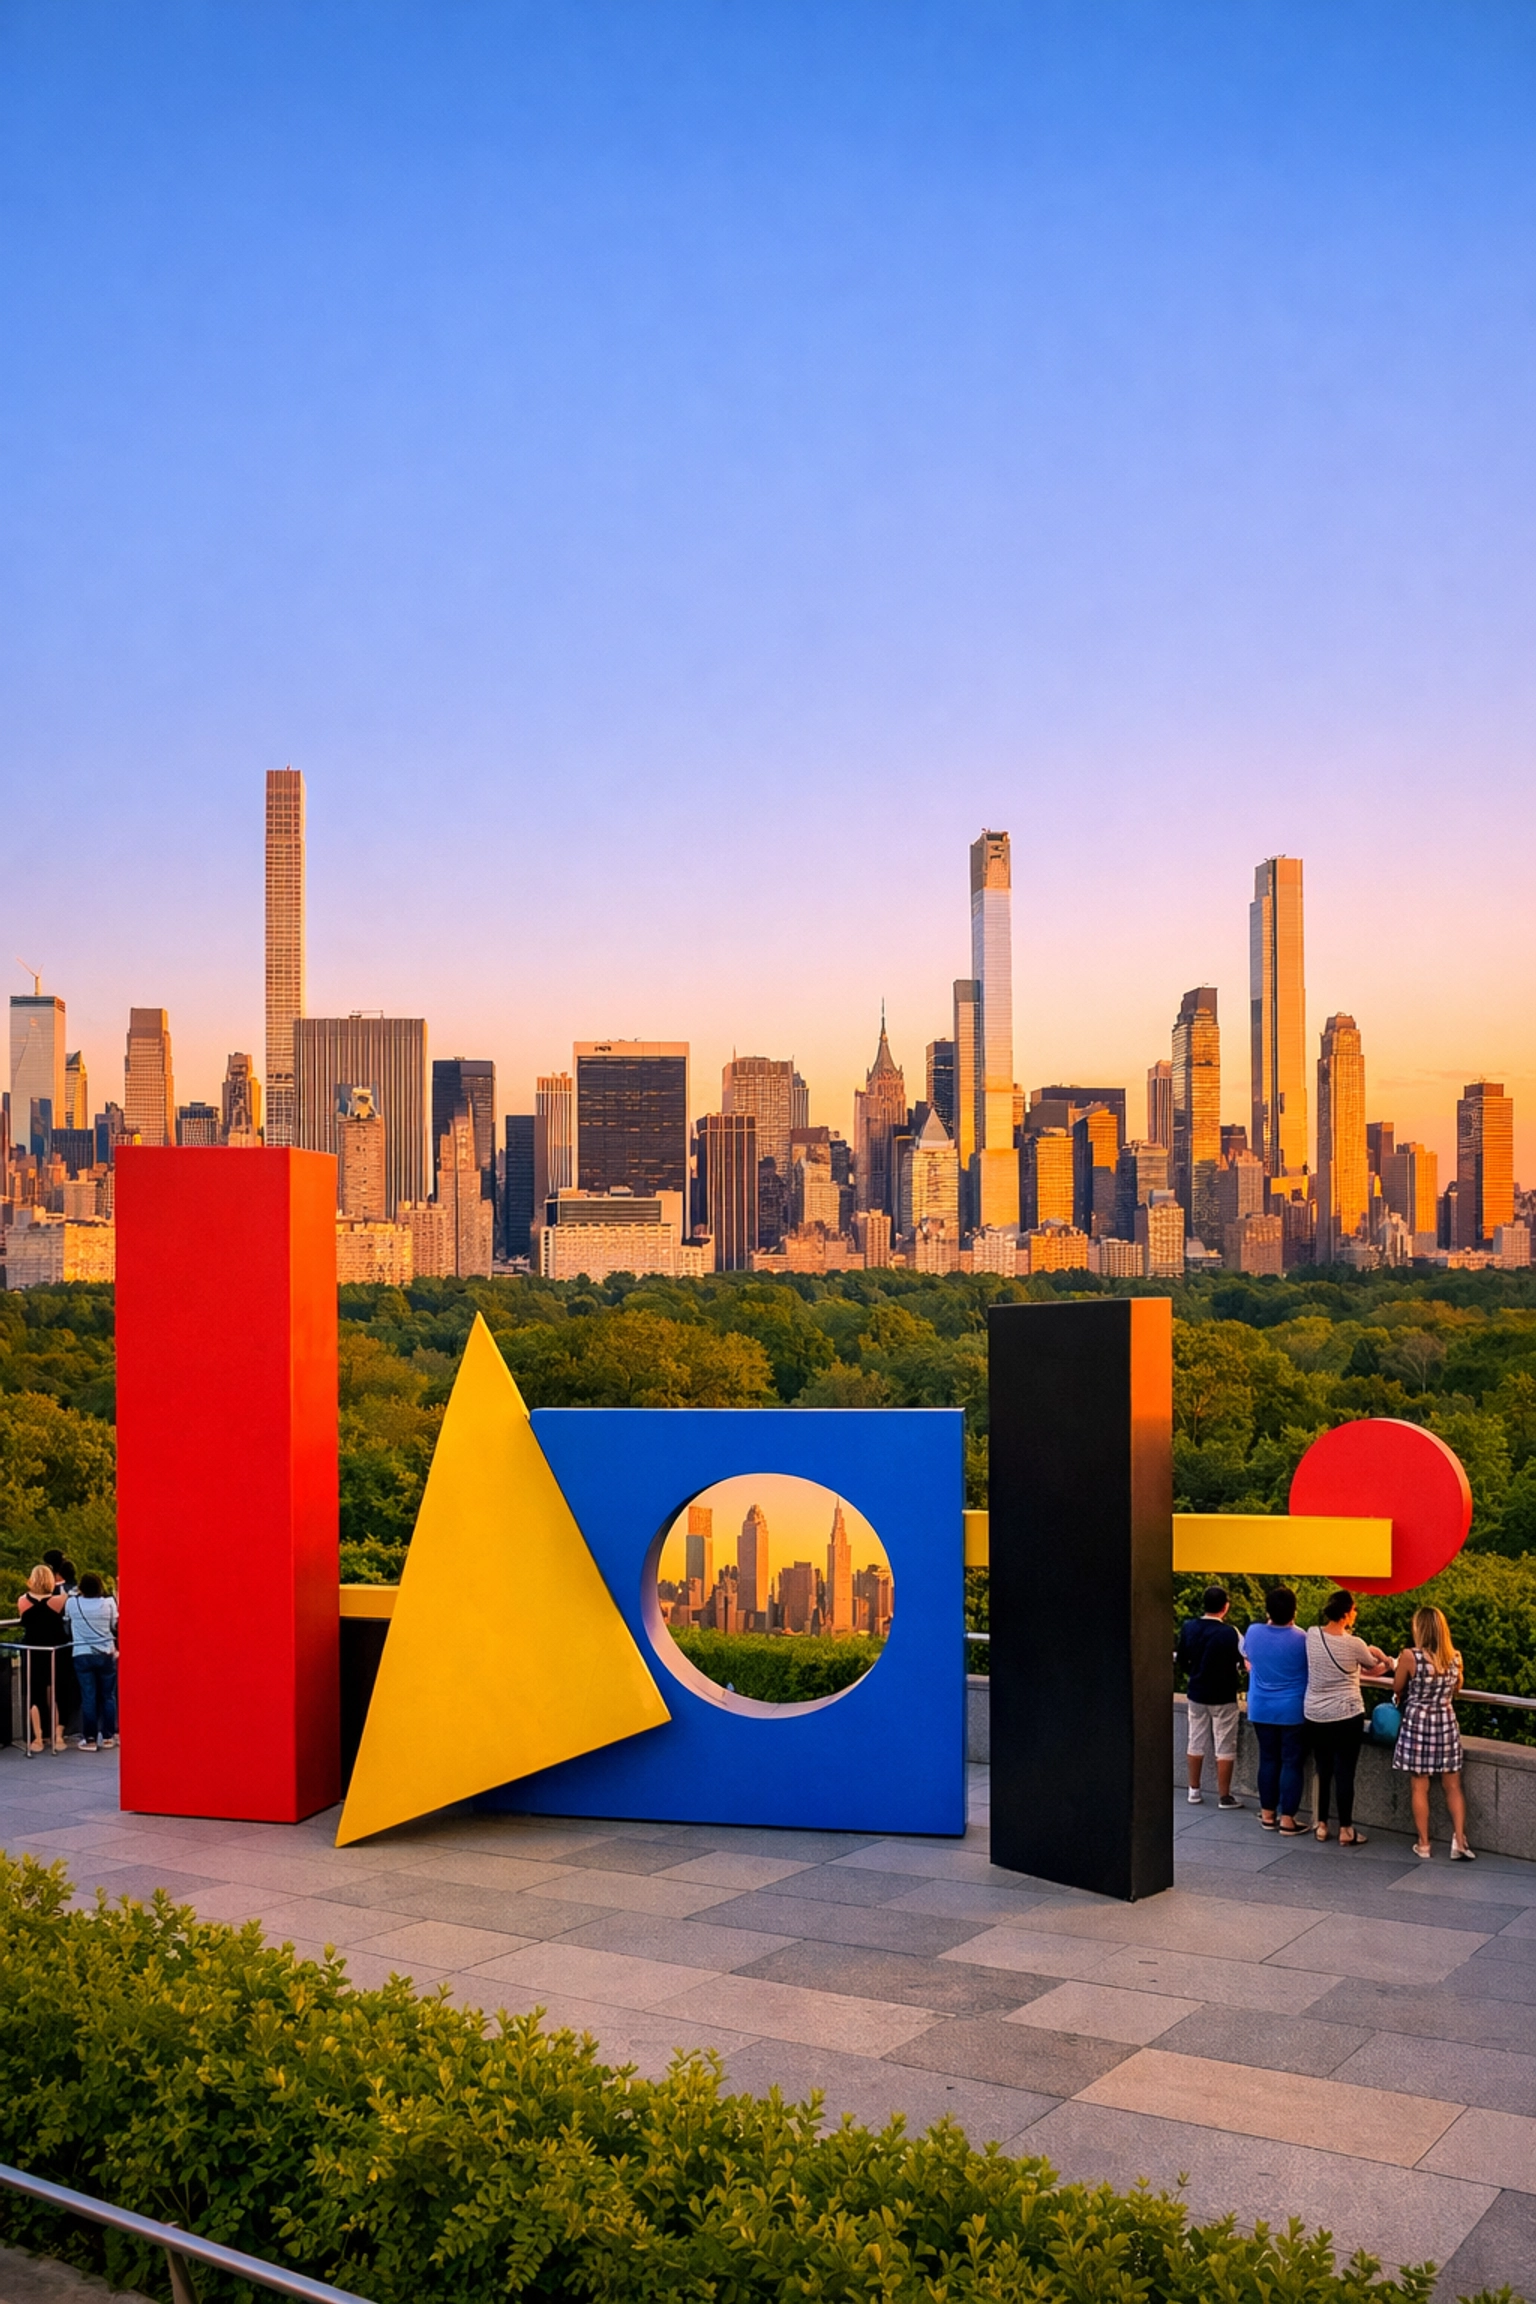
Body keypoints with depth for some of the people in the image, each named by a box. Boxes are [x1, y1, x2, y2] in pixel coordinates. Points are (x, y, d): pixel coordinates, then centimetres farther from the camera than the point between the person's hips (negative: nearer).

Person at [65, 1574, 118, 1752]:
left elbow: (66, 1620, 9)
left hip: (82, 1655, -1)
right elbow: (115, 1626, 2)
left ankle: (90, 1739, 5)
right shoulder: (108, 1602, -7)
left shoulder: (72, 1602, -8)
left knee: (88, 1698, 3)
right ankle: (107, 1736, 14)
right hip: (106, 1654, 1)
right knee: (108, 1696, 10)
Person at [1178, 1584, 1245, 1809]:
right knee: (1225, 1748, 4)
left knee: (1196, 1744, 15)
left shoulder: (1189, 1628, -5)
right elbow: (1239, 1664, -14)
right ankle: (1224, 1797, 7)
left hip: (1197, 1694, 5)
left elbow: (1182, 1662, 4)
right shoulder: (1228, 1633, -21)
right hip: (1222, 1697, -5)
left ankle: (1194, 1791, 22)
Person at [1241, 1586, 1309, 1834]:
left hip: (1261, 1709, 4)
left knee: (1268, 1760, 13)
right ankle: (1287, 1819, 4)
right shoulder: (1301, 1639, -16)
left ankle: (1268, 1814, 18)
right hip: (1292, 1711, -4)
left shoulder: (1253, 1633, -5)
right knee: (1291, 1762, 3)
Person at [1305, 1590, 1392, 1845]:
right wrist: (1386, 1662, 28)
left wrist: (1369, 1652, 17)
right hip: (1346, 1716, -5)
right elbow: (1374, 1668, 5)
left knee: (1323, 1770, 15)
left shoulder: (1312, 1635, -4)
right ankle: (1345, 1831, 9)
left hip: (1315, 1715, 5)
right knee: (1345, 1772, 3)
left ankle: (1321, 1825, 22)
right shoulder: (1354, 1645, -15)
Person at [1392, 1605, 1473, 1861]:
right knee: (1452, 1787, 11)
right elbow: (1456, 1691, 12)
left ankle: (1423, 1845, 11)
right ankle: (1459, 1842, 8)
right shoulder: (1455, 1658, -3)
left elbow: (1397, 1689, -3)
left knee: (1420, 1788, 6)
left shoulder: (1410, 1657, -16)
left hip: (1417, 1723, -3)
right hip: (1446, 1723, 3)